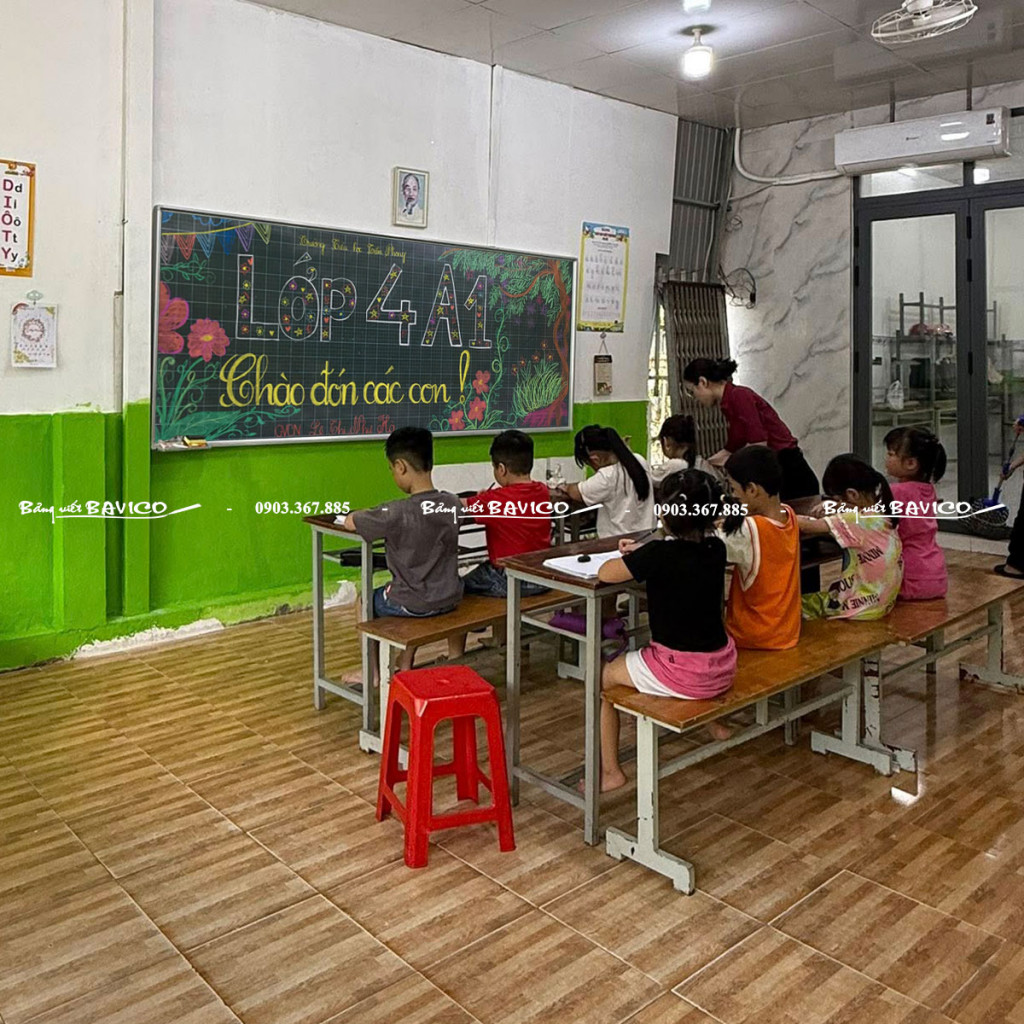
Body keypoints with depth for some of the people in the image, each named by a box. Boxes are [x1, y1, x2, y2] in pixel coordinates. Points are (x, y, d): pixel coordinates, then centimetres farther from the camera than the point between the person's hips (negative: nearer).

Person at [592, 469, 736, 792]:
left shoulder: (659, 553, -21)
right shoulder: (716, 549, -1)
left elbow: (604, 573, -13)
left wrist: (629, 557, 6)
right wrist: (642, 553, 15)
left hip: (683, 673, -7)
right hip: (722, 668, 7)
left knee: (602, 676, 14)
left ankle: (610, 771, 16)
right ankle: (715, 721, 48)